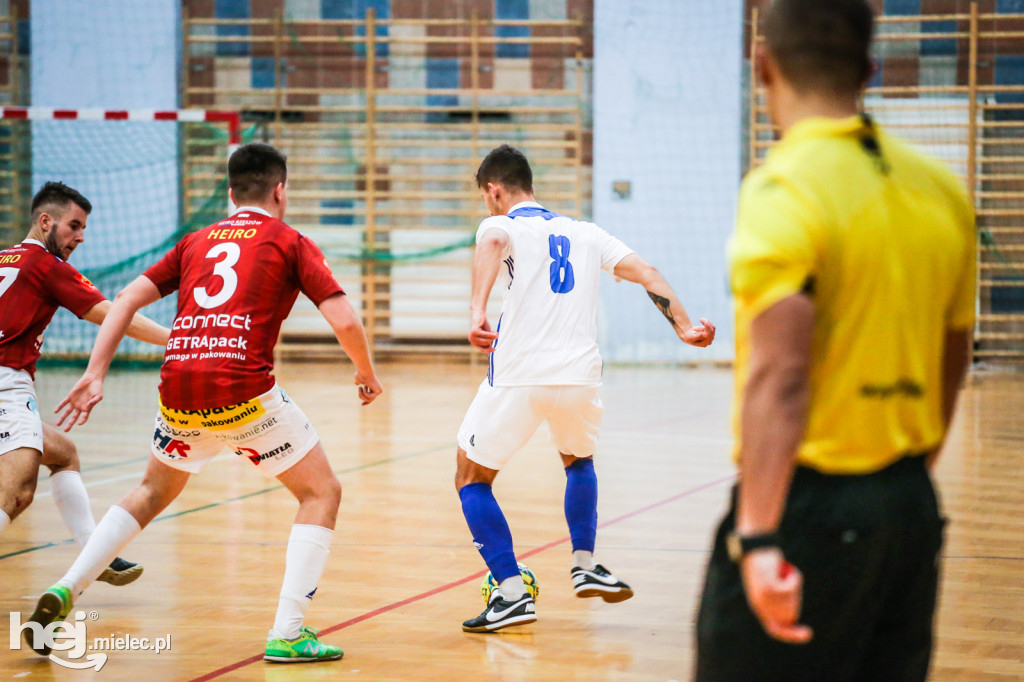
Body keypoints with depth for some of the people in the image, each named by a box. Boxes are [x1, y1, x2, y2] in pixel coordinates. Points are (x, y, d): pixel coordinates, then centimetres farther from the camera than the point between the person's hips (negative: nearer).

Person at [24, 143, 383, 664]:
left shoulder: (196, 242, 22)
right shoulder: (290, 243, 9)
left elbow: (127, 298, 15)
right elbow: (344, 320, -1)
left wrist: (95, 375, 14)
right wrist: (367, 372, 16)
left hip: (178, 391, 5)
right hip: (243, 391, -5)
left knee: (153, 492, 29)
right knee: (322, 492, 10)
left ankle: (64, 592, 18)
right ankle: (288, 634, 0)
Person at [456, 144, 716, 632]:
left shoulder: (501, 226, 5)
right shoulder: (584, 233, 20)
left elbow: (492, 244, -21)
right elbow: (645, 273, 11)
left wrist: (478, 312, -34)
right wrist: (683, 327, 6)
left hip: (518, 378, -4)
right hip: (579, 374, 5)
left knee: (471, 479, 13)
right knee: (578, 460, 35)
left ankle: (511, 593, 3)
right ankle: (585, 566, 31)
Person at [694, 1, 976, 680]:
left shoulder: (783, 190, -13)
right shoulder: (943, 191, 7)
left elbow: (780, 374, -22)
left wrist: (758, 536, -25)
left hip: (808, 501, -7)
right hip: (912, 507, 7)